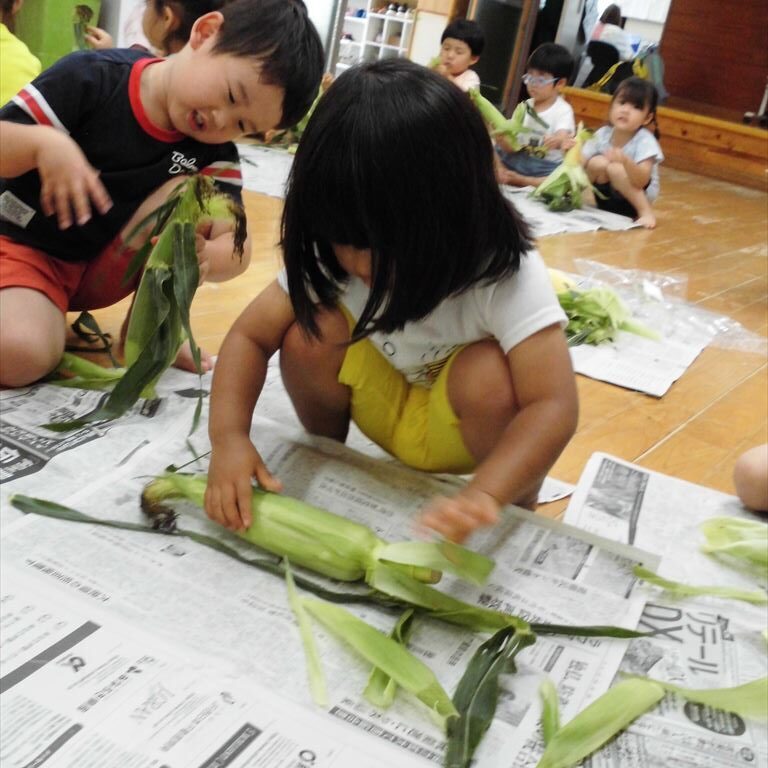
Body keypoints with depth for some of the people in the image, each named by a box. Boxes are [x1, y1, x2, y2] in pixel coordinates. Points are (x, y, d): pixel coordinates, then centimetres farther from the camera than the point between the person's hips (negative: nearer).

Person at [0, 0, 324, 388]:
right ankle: (50, 318, 2)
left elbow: (234, 247, -20)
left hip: (107, 272, 4)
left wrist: (204, 257, -43)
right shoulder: (92, 77, -20)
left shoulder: (214, 152, -11)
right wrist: (42, 143, -41)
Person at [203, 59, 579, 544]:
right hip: (386, 408, 3)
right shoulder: (332, 254, -20)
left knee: (489, 374, -36)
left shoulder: (505, 274, -32)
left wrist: (485, 495, -56)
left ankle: (520, 512, -7)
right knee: (309, 334, -23)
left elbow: (554, 407, -39)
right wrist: (229, 435, -35)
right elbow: (250, 335, -17)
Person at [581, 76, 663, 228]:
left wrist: (626, 161, -52)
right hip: (608, 201, 3)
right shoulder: (602, 134, -9)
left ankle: (646, 212, -19)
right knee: (597, 163, -22)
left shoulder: (645, 141, -21)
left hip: (638, 198, -3)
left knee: (615, 168, -29)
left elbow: (641, 181, -33)